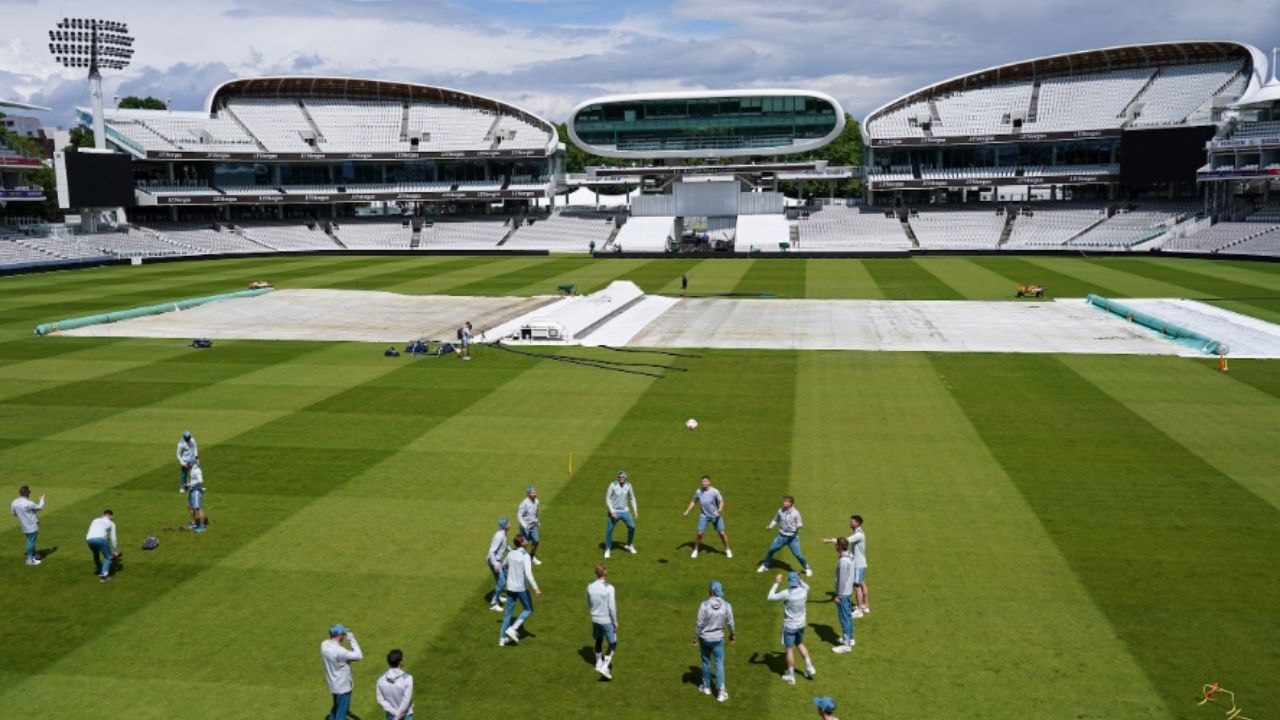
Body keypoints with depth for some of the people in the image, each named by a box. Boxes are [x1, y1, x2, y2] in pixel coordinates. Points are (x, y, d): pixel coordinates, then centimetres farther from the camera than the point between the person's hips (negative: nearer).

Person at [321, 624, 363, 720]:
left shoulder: (324, 645, -8)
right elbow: (359, 656, -30)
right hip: (343, 686, -8)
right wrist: (352, 639, -22)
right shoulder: (339, 651, -32)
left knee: (337, 708, 29)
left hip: (333, 684, 8)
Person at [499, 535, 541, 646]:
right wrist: (536, 588, -24)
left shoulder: (511, 554, 2)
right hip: (521, 588, -6)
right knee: (528, 610, 12)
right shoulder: (525, 556, -19)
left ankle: (502, 638, 13)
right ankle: (512, 629, -3)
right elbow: (528, 574, -27)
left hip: (510, 587, 6)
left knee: (508, 612, 13)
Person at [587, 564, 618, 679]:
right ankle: (604, 667, -5)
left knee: (599, 640, 25)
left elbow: (589, 604, 7)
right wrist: (615, 622, -6)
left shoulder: (590, 587, -6)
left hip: (595, 619, 5)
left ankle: (599, 663, 40)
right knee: (613, 644, 8)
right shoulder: (609, 588, -21)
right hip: (607, 620, -5)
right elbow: (612, 607, -17)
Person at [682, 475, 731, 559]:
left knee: (722, 533, 1)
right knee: (699, 533, -7)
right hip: (704, 516, 2)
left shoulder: (714, 491, -17)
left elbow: (721, 501, -12)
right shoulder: (698, 491, -7)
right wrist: (687, 511, 2)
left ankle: (727, 550, 23)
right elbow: (694, 501, 9)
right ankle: (695, 550, 15)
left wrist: (719, 511, -29)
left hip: (715, 516, -2)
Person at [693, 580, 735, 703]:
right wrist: (732, 634, 17)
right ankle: (721, 693, 11)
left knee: (706, 662, 19)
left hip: (705, 638, -1)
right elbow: (730, 623, -2)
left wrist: (695, 637, 1)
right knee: (719, 664, 10)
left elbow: (699, 623, -14)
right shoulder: (726, 605, -14)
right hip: (718, 638, 1)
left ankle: (706, 687, 36)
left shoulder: (704, 605, -21)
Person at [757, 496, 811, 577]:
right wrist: (770, 526, -4)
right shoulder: (780, 511, -3)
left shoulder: (795, 513, -15)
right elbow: (776, 520, 12)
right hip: (782, 536, 4)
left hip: (792, 537, -4)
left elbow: (800, 524, -12)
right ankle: (765, 565, 26)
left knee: (797, 554, -6)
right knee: (771, 549, 5)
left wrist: (798, 526, -35)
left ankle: (807, 568, 18)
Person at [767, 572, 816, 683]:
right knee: (800, 644, 28)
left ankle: (790, 676, 19)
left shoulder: (787, 593, -27)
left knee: (790, 650, 8)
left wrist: (776, 583, -9)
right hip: (801, 624, 5)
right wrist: (799, 578, 20)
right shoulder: (804, 590, -11)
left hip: (789, 626, -5)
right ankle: (809, 668, 29)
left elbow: (770, 597, -17)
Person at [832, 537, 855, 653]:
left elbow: (842, 580, -22)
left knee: (844, 618, -2)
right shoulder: (850, 557, 4)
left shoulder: (843, 561, -25)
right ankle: (850, 638, 33)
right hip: (848, 592, 10)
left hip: (843, 593, -10)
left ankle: (846, 645, 3)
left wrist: (838, 595, -16)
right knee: (848, 616, 20)